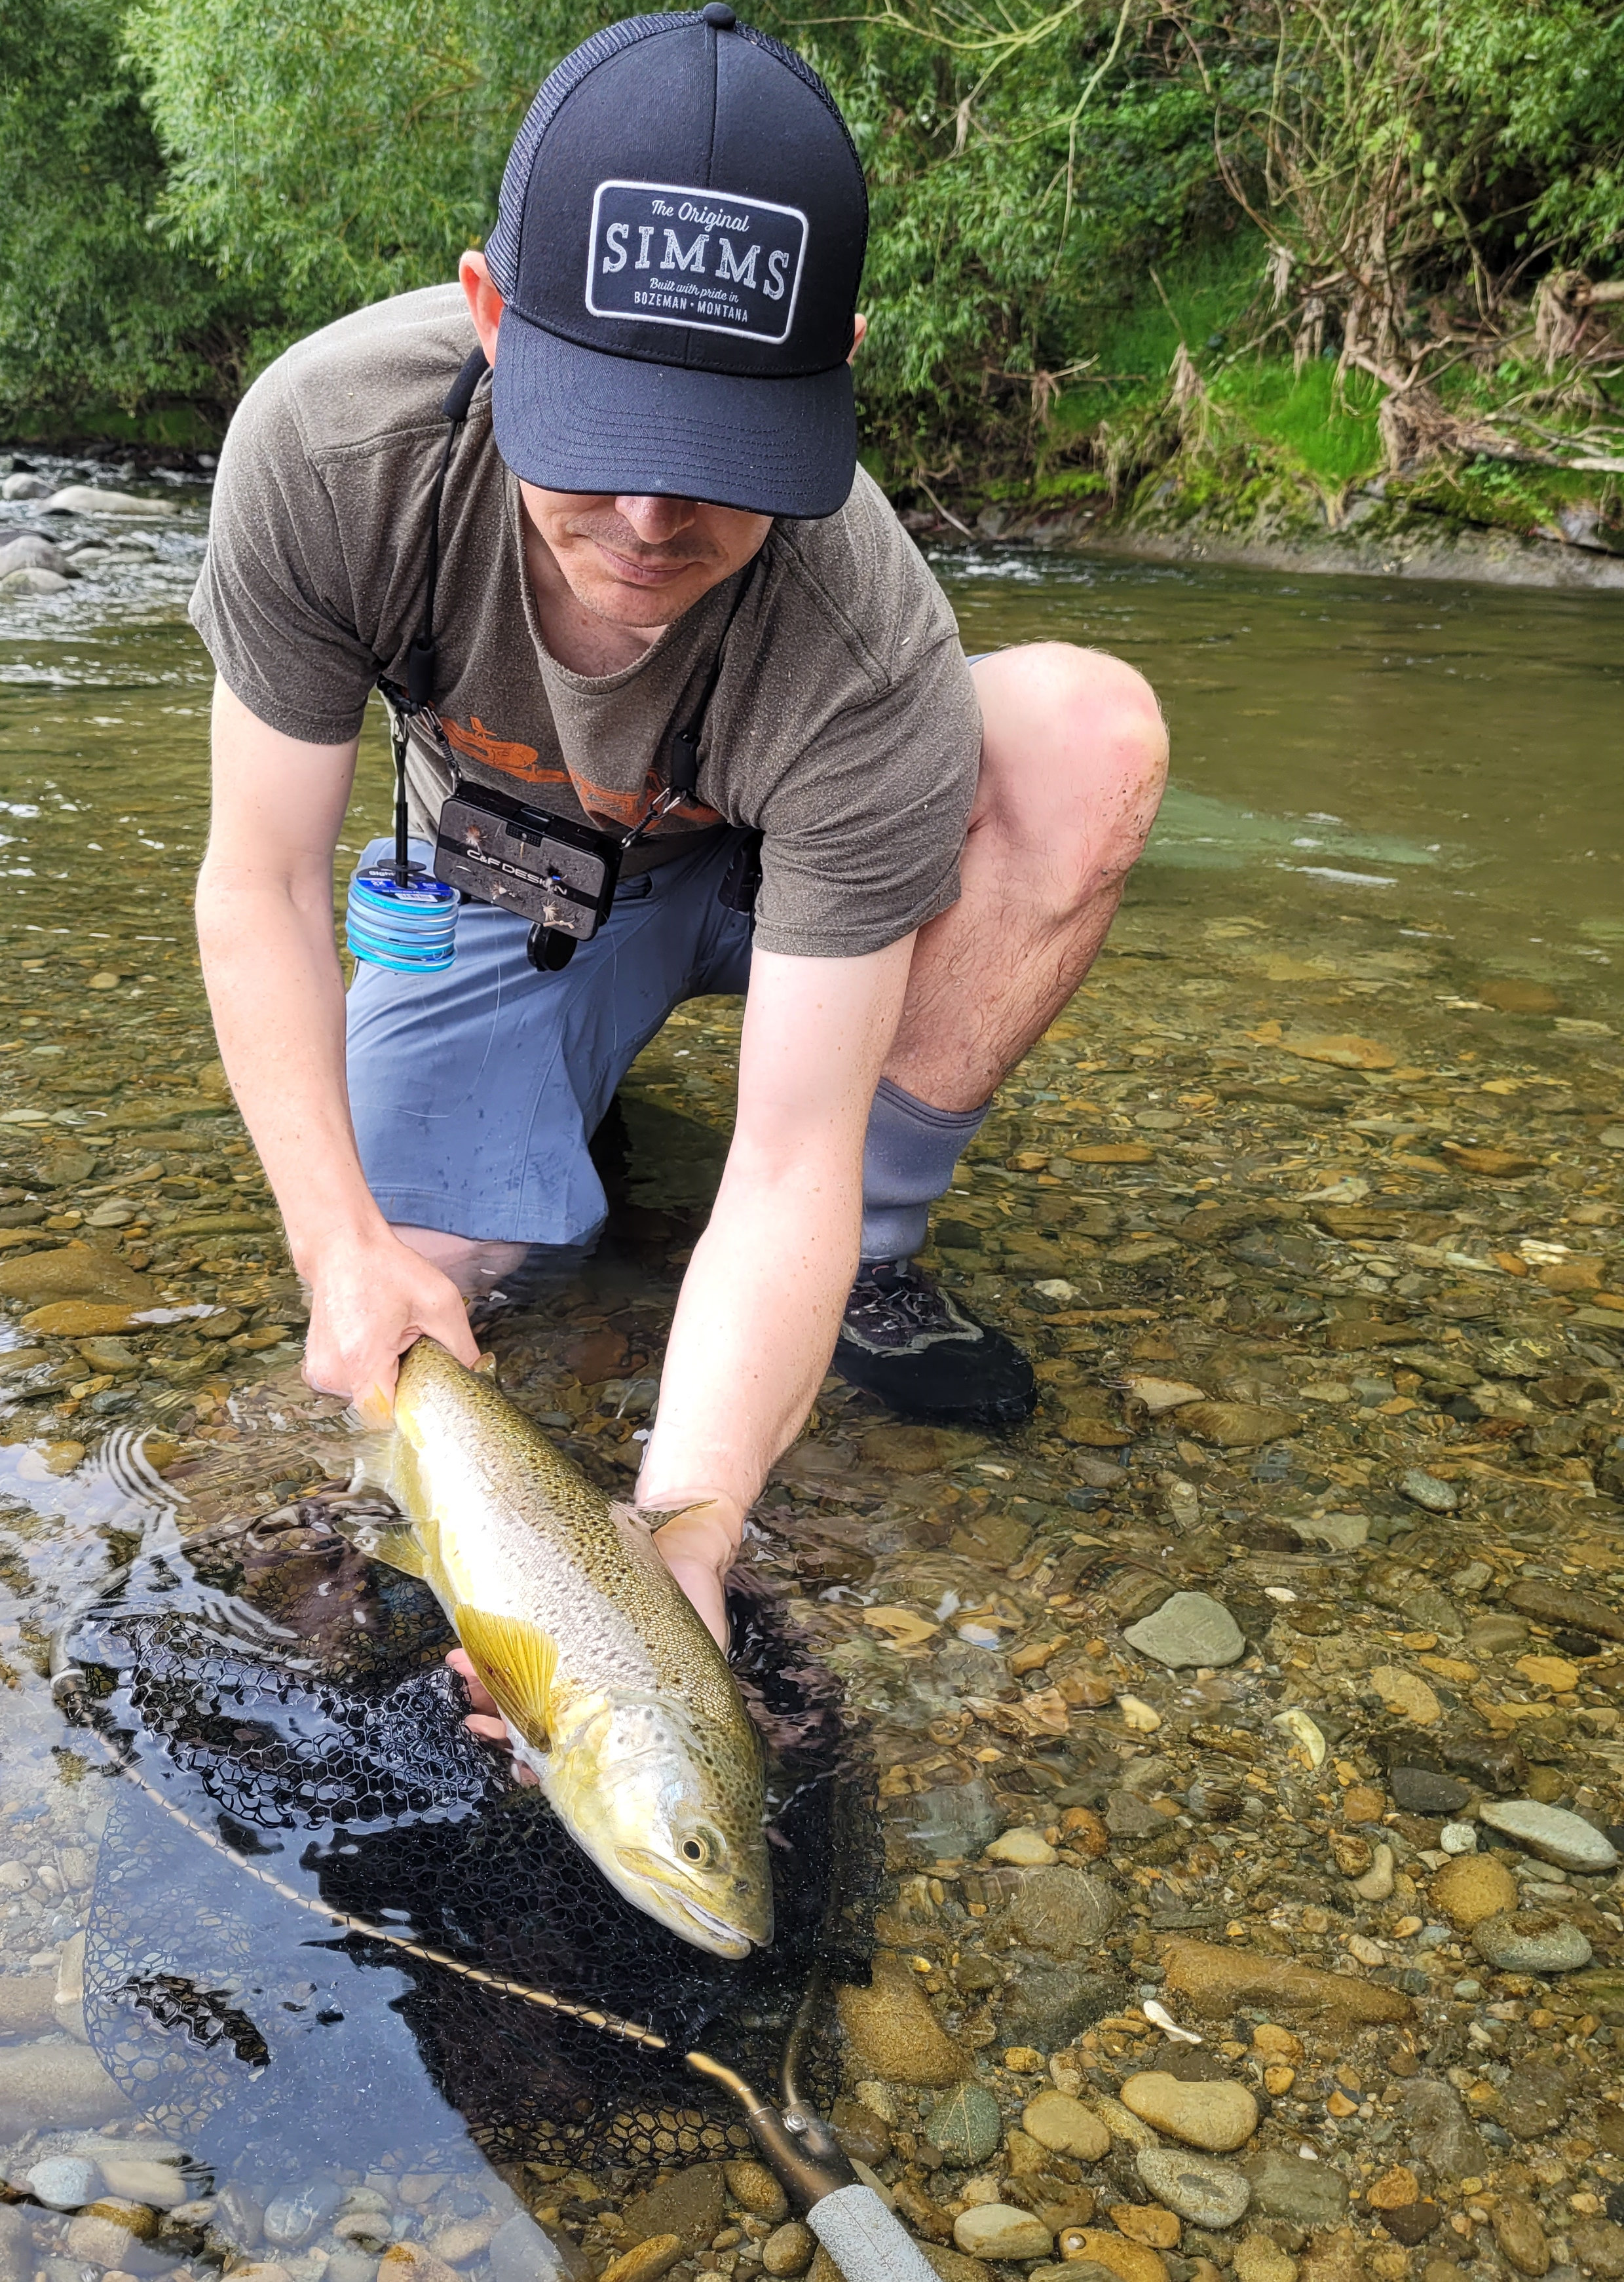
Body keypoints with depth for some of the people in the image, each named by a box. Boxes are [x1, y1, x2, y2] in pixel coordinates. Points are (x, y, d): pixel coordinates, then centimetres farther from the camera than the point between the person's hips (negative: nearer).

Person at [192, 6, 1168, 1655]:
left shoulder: (865, 651, -38)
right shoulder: (323, 440, -33)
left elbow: (787, 1166, -37)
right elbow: (261, 887, -21)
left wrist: (684, 1529, -50)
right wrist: (343, 1251, -29)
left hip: (780, 859, -1)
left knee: (1090, 733, -31)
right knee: (410, 1278, -20)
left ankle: (872, 1261, -12)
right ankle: (575, 1063, 16)